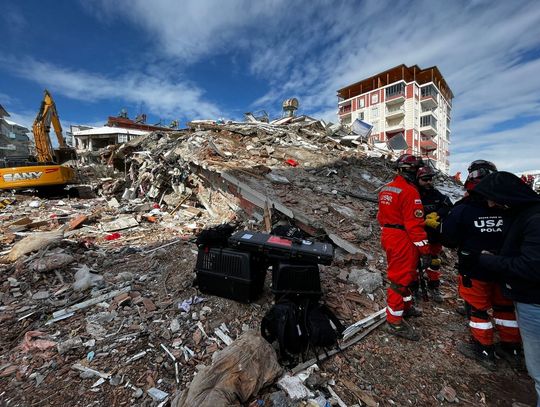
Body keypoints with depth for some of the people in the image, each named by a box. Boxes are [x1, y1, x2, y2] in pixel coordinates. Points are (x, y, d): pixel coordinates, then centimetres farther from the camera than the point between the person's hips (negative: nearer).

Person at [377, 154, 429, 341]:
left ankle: (406, 307, 43)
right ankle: (395, 322, 13)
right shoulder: (409, 191, -18)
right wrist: (424, 250, -14)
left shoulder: (386, 189, 9)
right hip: (403, 240, -9)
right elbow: (415, 224, -20)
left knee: (401, 274, 24)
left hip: (388, 236, 9)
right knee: (401, 278, 1)